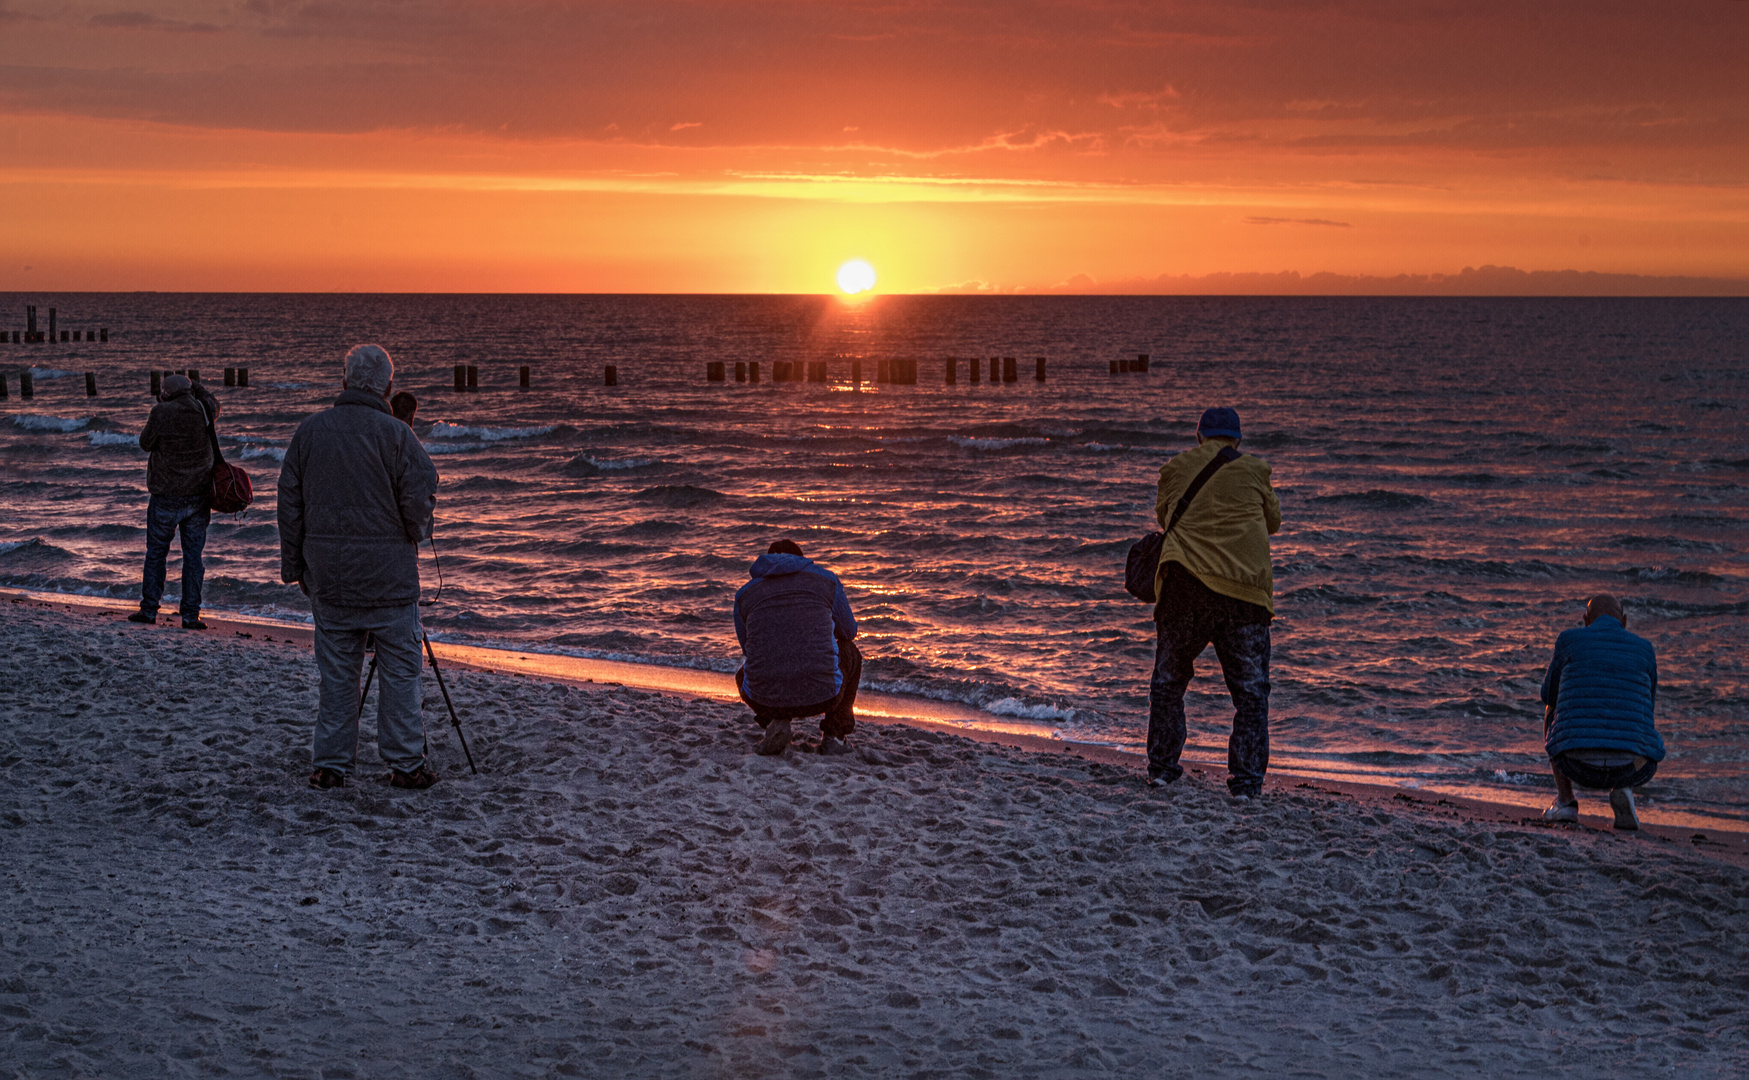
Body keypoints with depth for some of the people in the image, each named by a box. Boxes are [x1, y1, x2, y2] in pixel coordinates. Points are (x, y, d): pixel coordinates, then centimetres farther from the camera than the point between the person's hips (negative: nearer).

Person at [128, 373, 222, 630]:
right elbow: (214, 404, 21)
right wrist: (192, 386, 20)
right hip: (198, 497, 3)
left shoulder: (162, 413, -14)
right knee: (193, 556, 7)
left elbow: (146, 443, 0)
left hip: (167, 497, -3)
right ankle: (190, 615, 4)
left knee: (156, 553, 11)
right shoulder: (203, 411, -3)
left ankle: (149, 609, 13)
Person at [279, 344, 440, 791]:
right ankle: (405, 763, 7)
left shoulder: (310, 431, 4)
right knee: (399, 670, 4)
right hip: (388, 574, -4)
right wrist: (413, 535, 10)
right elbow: (420, 500, -12)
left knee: (336, 670, 9)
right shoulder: (396, 435, -10)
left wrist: (294, 565, 15)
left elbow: (289, 503, 8)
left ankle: (330, 764, 11)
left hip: (328, 573, 4)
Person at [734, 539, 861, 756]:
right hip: (823, 695, -1)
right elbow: (848, 632, 29)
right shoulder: (826, 579, 14)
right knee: (850, 652, 34)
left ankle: (775, 722, 8)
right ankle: (835, 734, 21)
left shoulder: (745, 594, 17)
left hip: (765, 700, 1)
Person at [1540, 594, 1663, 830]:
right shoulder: (1645, 649, 16)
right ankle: (1622, 790, 7)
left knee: (1551, 712, 33)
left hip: (1578, 764, -1)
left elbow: (1549, 696, 27)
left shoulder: (1568, 640, 12)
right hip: (1629, 768, 1)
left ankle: (1565, 800, 18)